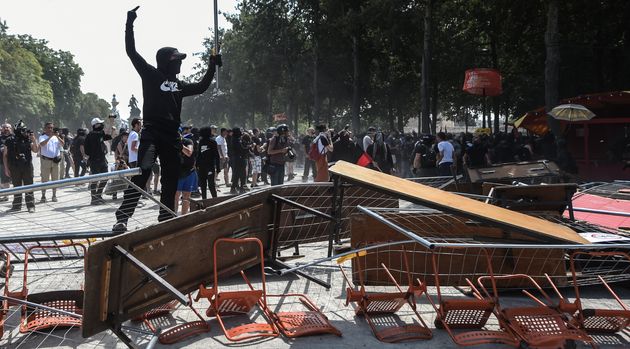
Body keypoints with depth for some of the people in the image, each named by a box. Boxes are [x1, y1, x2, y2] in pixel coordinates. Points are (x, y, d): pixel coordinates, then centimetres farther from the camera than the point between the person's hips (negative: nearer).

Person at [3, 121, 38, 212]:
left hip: (27, 166, 0)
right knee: (16, 187, 10)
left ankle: (31, 206, 5)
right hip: (15, 167, 0)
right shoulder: (10, 140, 0)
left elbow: (35, 150, 1)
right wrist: (6, 168, 0)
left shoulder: (28, 139, 3)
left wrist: (34, 140, -13)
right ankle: (16, 206, 20)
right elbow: (5, 155, 4)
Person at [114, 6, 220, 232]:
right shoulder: (150, 75, 4)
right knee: (140, 175, -20)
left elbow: (201, 87, 30)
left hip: (172, 137, 7)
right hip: (151, 134, -6)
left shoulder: (179, 85, 19)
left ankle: (166, 219, 20)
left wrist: (212, 67, 25)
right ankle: (122, 218, -22)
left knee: (171, 182, 10)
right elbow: (131, 52, 0)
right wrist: (129, 25, -3)